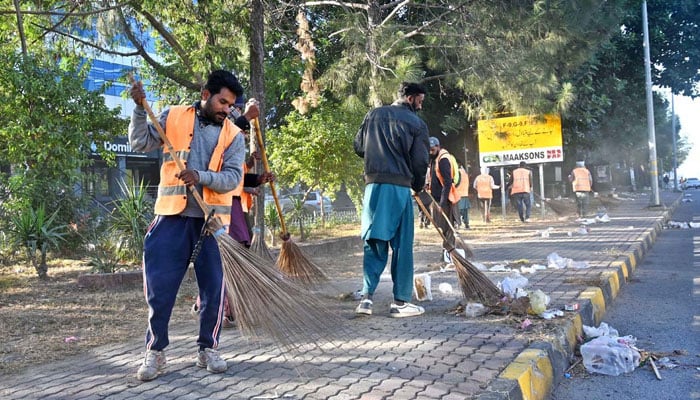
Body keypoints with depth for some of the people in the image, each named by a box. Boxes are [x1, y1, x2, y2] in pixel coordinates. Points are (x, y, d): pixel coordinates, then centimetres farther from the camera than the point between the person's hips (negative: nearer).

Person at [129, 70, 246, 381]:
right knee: (159, 287, 1)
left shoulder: (234, 136, 3)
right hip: (172, 216, 0)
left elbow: (233, 178, -7)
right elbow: (141, 143, 0)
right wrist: (139, 108, -12)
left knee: (213, 288, 4)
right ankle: (155, 352, 17)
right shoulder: (174, 117, 5)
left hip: (211, 219, 1)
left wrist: (200, 176, -23)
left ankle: (208, 349, 21)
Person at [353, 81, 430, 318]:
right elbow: (420, 162, -2)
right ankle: (400, 302, 8)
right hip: (399, 187, -4)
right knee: (401, 245, 4)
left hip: (373, 185, 4)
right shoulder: (417, 124, 1)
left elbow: (358, 147, 13)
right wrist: (418, 186, 16)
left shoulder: (373, 115, 12)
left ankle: (366, 297, 2)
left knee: (374, 243, 10)